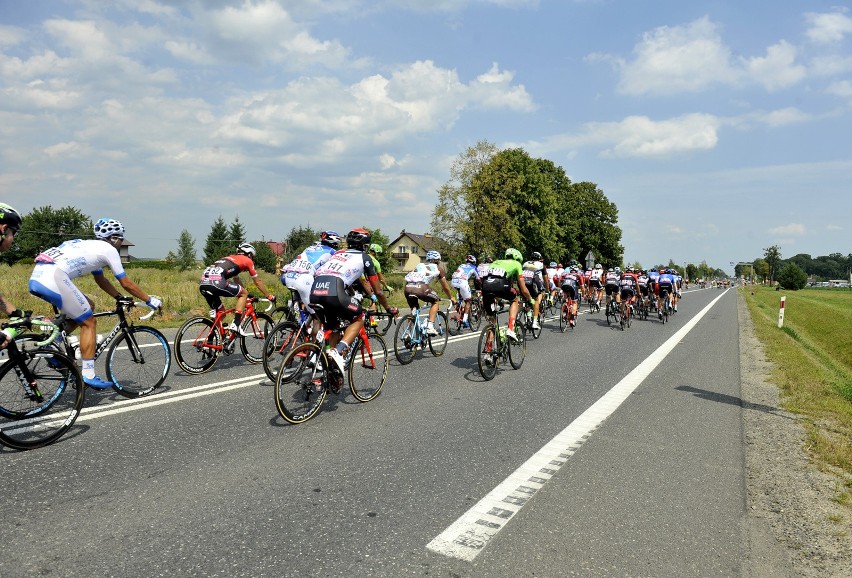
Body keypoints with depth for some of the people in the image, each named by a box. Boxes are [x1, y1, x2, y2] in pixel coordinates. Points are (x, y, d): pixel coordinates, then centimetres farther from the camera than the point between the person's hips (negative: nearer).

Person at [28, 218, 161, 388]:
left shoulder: (91, 246, 30)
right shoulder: (109, 249, 5)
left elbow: (101, 280, 37)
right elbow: (126, 283, 7)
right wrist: (150, 300, 16)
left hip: (36, 277, 9)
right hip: (53, 278, -9)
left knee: (87, 306, 21)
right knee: (89, 322, 0)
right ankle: (88, 375, 0)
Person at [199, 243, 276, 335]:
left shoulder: (231, 258, 37)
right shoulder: (247, 260, 17)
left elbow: (236, 281, 47)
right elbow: (258, 282, 22)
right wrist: (270, 296, 33)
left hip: (203, 284, 8)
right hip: (216, 282, -8)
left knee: (219, 314, 22)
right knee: (244, 294, 11)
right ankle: (235, 325, 0)